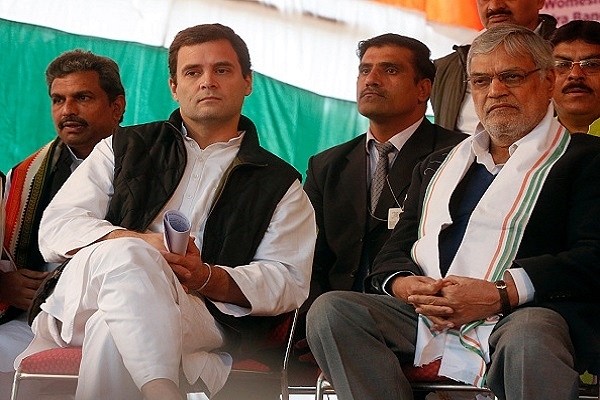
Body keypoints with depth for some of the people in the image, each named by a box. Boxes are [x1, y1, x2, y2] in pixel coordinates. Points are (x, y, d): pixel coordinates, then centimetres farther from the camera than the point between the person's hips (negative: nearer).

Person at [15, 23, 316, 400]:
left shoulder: (279, 184, 21)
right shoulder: (124, 149, 23)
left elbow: (290, 282, 7)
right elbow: (56, 229, 9)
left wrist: (207, 279, -13)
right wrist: (143, 243, -11)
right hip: (82, 295, 2)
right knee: (125, 254, -37)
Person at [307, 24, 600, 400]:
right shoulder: (438, 166, 30)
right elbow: (395, 251, 23)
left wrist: (501, 294, -17)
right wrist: (402, 284, -3)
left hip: (526, 315, -5)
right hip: (424, 318, 6)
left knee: (528, 337, -41)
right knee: (329, 310, -21)